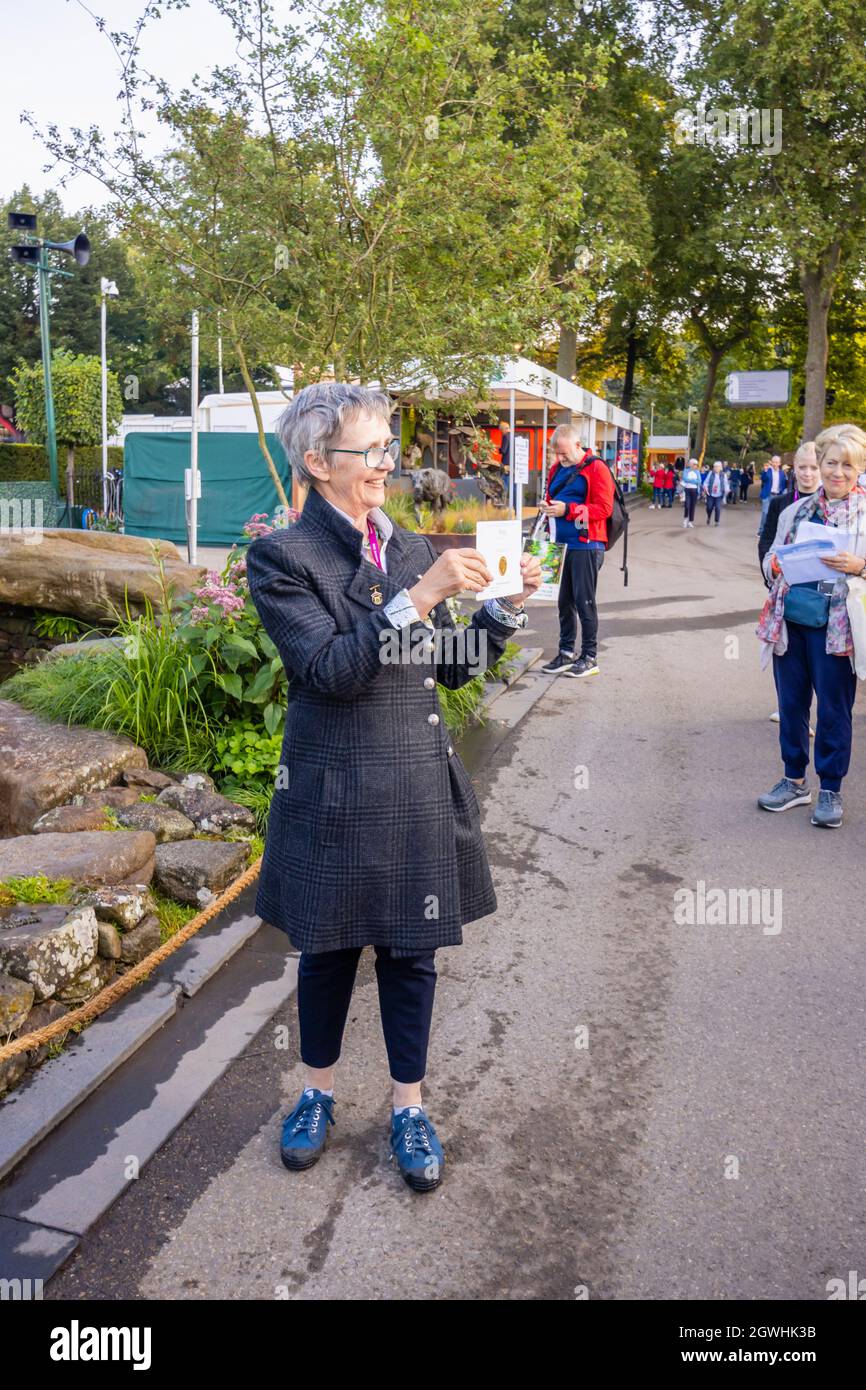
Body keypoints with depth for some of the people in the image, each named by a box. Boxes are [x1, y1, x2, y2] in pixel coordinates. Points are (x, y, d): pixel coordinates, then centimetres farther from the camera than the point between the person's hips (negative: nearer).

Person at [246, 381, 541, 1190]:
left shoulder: (411, 549, 7)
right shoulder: (282, 558, -9)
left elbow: (452, 669, 9)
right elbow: (327, 669, -21)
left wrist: (505, 607, -5)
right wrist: (420, 597, -26)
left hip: (419, 788, 4)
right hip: (334, 794, -4)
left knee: (411, 951, 13)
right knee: (328, 950, 14)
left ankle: (409, 1109, 33)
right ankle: (317, 1094, 39)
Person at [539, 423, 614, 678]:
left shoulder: (596, 468, -7)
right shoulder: (557, 469, 14)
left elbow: (604, 508, -14)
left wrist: (568, 509, -20)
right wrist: (548, 508, 2)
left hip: (585, 546, -7)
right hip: (561, 545, 7)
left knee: (584, 602, -4)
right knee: (564, 601, 11)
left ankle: (590, 658, 5)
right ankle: (566, 653, 19)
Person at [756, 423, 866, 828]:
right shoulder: (796, 509, 11)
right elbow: (771, 558, 17)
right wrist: (776, 564, -4)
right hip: (790, 620, 4)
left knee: (833, 709, 3)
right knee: (791, 703, 12)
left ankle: (830, 790, 18)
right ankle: (794, 781, 27)